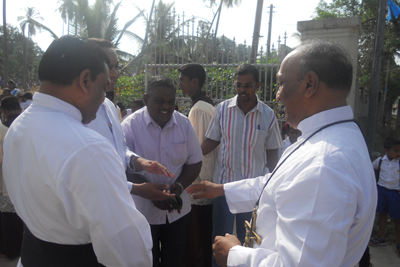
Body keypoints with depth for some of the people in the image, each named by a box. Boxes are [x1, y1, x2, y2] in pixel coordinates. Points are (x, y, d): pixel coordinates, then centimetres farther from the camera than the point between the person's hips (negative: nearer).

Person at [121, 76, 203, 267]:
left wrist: (179, 186, -15)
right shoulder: (130, 126, -13)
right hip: (143, 212, -3)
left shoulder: (184, 124, -3)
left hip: (178, 210, 3)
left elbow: (195, 162, 1)